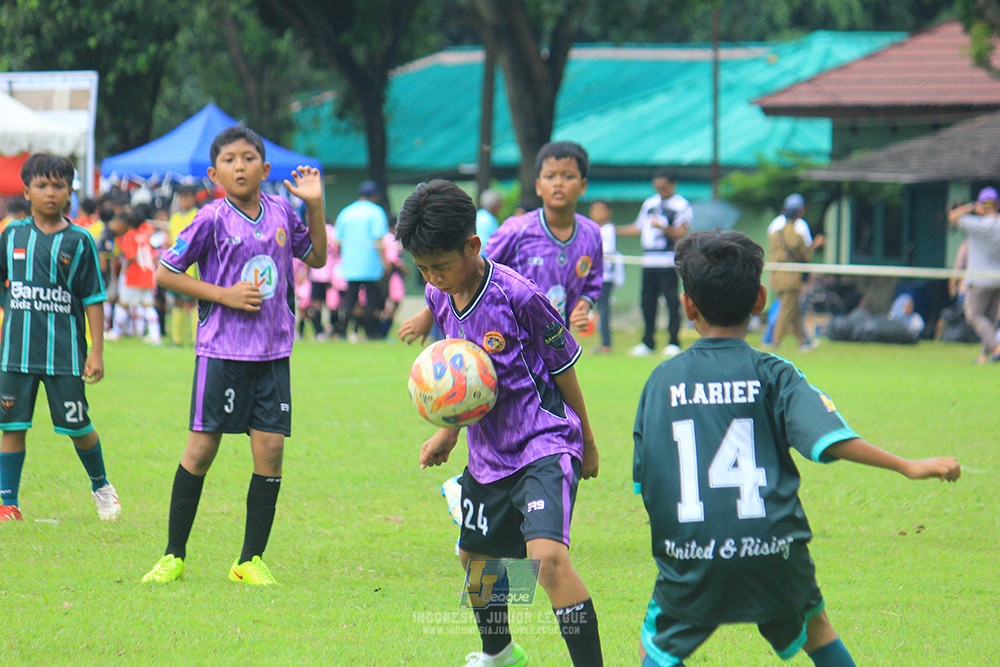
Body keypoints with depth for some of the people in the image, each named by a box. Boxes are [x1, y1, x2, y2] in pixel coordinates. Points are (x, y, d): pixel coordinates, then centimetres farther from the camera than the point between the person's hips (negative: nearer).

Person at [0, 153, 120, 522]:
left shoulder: (79, 241, -1)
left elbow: (93, 298, 0)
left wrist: (97, 351, -3)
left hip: (64, 350, -2)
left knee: (76, 426, 3)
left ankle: (100, 485, 27)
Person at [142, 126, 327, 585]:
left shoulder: (281, 213, 5)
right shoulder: (212, 220, -8)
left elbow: (316, 258, 20)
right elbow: (165, 272, -5)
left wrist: (315, 206, 6)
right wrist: (224, 295, -12)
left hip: (272, 352, 4)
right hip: (222, 351, -4)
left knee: (271, 448, -1)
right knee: (202, 448, -1)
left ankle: (251, 560, 9)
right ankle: (174, 556, 12)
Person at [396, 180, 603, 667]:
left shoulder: (519, 297, -20)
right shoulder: (439, 298, 0)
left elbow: (562, 368, -8)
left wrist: (587, 442, 1)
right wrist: (449, 431, 15)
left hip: (546, 445, -8)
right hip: (488, 452, 8)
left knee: (548, 555, -27)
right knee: (475, 557, 22)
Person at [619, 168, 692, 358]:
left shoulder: (682, 206, -1)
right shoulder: (649, 203, 19)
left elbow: (681, 233, -11)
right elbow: (638, 228, 25)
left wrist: (663, 227, -26)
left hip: (668, 263, -6)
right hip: (648, 261, 6)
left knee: (672, 301, -8)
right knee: (647, 302, 6)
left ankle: (673, 343, -4)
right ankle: (647, 343, 12)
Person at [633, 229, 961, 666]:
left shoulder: (661, 380, 4)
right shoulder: (772, 373, -1)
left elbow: (642, 481, 4)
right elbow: (828, 437, -15)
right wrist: (908, 467, -15)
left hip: (690, 563, 0)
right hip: (774, 559, 1)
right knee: (813, 624, 26)